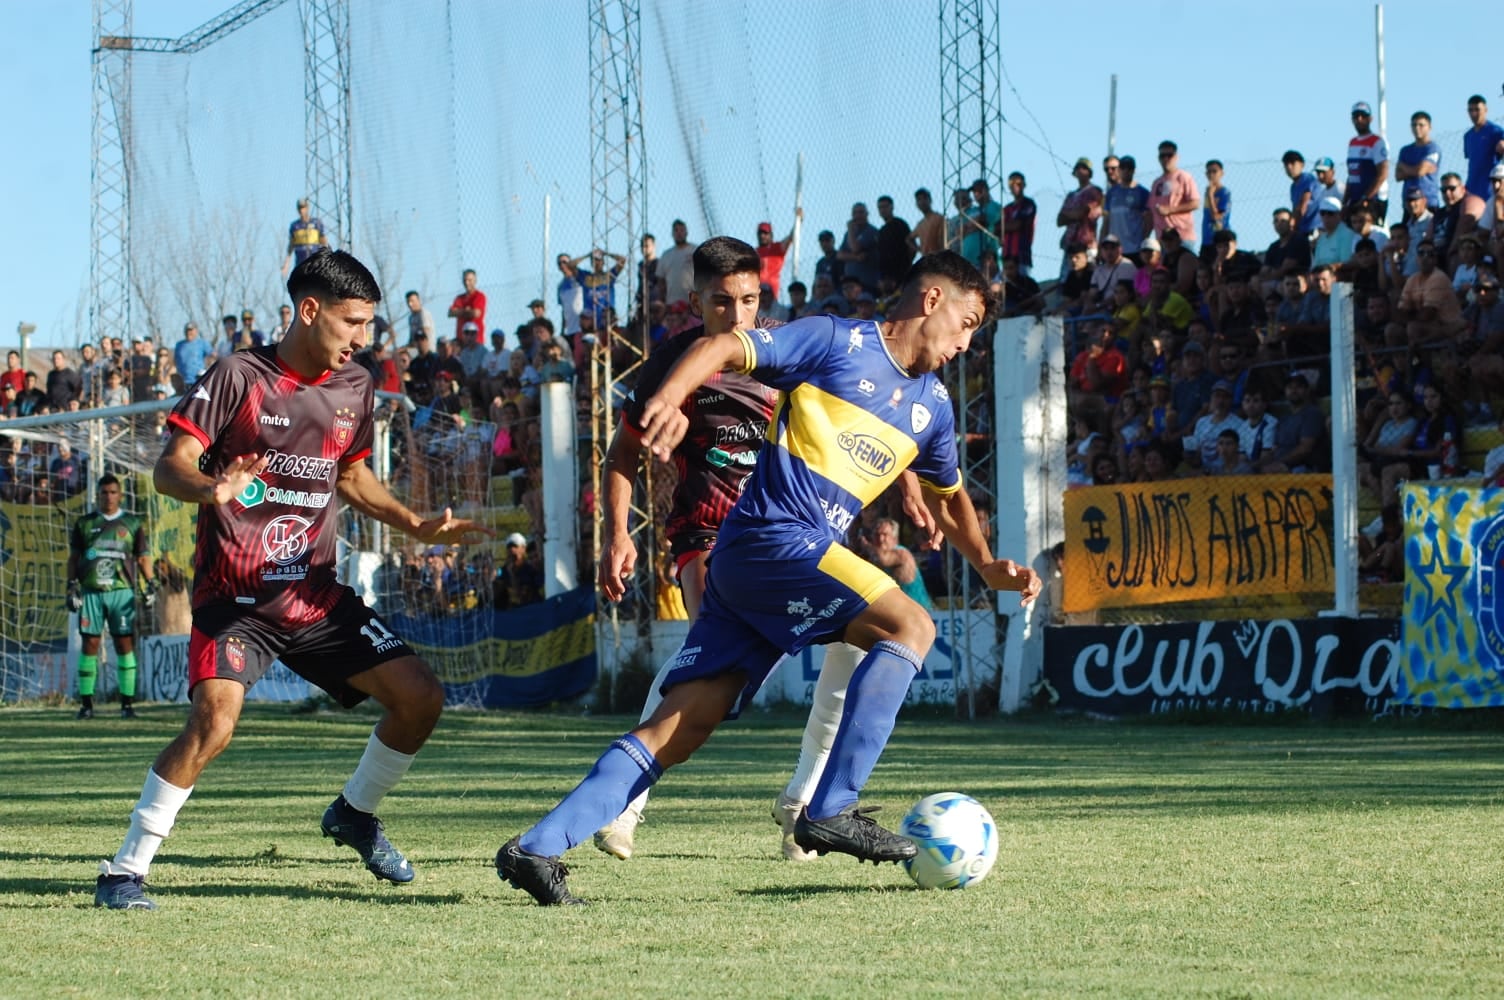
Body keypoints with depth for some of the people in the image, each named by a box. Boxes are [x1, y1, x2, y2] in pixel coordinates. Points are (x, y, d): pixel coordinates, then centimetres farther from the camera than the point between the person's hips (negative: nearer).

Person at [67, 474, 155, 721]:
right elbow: (73, 558, 12)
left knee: (125, 644, -2)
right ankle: (86, 703, 2)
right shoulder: (84, 523, 11)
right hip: (90, 590, 0)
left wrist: (150, 585, 0)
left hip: (121, 590, 0)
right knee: (89, 644, -1)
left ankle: (127, 702, 1)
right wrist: (72, 586, 1)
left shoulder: (133, 523, 10)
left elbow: (143, 558, 11)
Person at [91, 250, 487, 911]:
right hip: (235, 599, -6)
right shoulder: (238, 377, -10)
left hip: (316, 595, 6)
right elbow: (168, 467, -15)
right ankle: (124, 872, -16)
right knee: (214, 720, -27)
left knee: (421, 697, 0)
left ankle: (354, 813, 27)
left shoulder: (354, 387, 8)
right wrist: (210, 488, -37)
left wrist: (417, 526, 11)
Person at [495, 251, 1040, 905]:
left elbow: (949, 497, 38)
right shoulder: (838, 342, -1)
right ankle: (831, 812, -22)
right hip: (771, 538, -7)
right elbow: (721, 349, -6)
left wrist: (988, 567, 27)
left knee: (681, 729, -2)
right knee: (909, 626, -17)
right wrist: (670, 396, -24)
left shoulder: (933, 406, 22)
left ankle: (538, 848, -6)